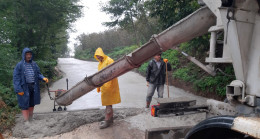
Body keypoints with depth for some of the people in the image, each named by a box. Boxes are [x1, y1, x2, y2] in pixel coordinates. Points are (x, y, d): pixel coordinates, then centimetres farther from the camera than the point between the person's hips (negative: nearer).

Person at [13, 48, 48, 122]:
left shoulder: (34, 64, 7)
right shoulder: (19, 65, -6)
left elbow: (38, 74, 13)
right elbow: (16, 78, -7)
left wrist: (43, 78, -9)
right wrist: (18, 90, -14)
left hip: (34, 87, 5)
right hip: (24, 88, -5)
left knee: (32, 104, 15)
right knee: (25, 105, 1)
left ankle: (30, 120, 30)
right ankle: (26, 121, 8)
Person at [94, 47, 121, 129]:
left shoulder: (109, 61, -12)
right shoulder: (100, 63, 16)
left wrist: (108, 86, -24)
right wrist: (98, 86, 21)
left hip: (109, 86, -9)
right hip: (103, 86, 9)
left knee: (108, 104, -4)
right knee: (107, 103, 15)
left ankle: (107, 121, 3)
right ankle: (110, 119, 26)